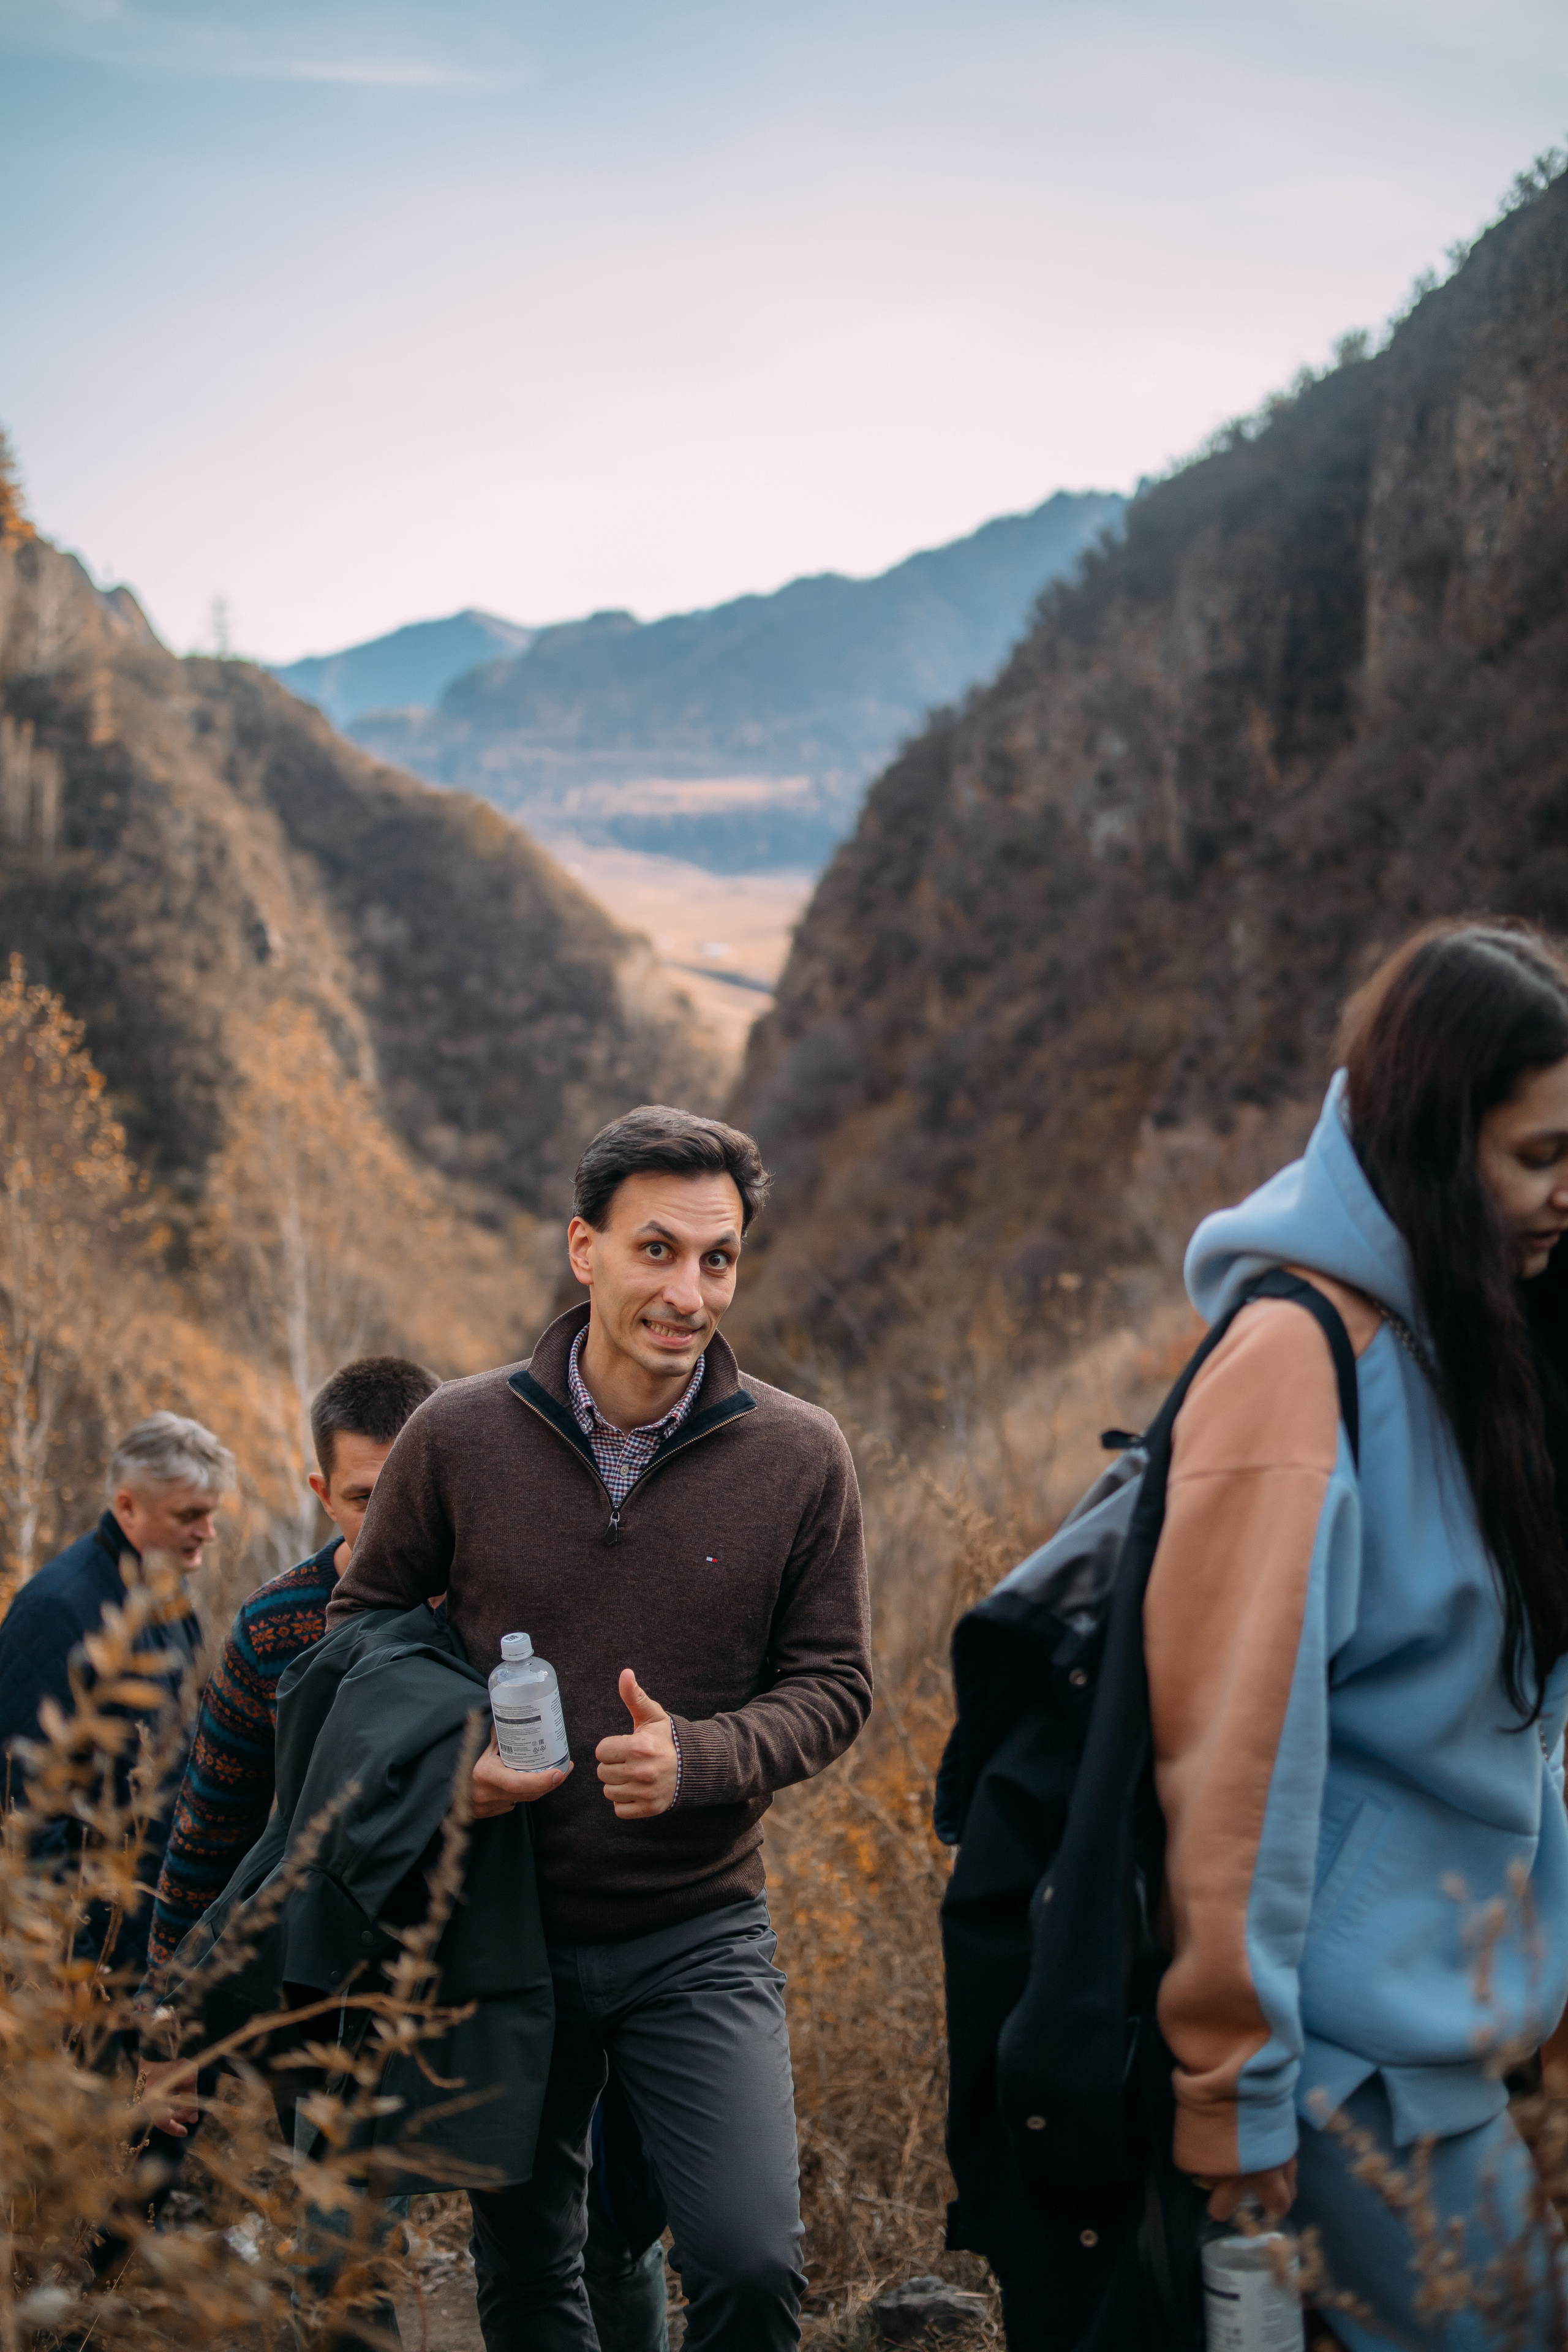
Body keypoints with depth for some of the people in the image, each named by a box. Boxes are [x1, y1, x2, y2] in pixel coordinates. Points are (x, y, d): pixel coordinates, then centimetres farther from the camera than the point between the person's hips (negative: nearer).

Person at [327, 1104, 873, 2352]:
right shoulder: (462, 1434, -7)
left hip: (700, 1935, -1)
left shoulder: (799, 1457, -8)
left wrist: (697, 1758, -21)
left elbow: (832, 1684, -3)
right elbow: (362, 1629, 6)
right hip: (505, 1928, 1)